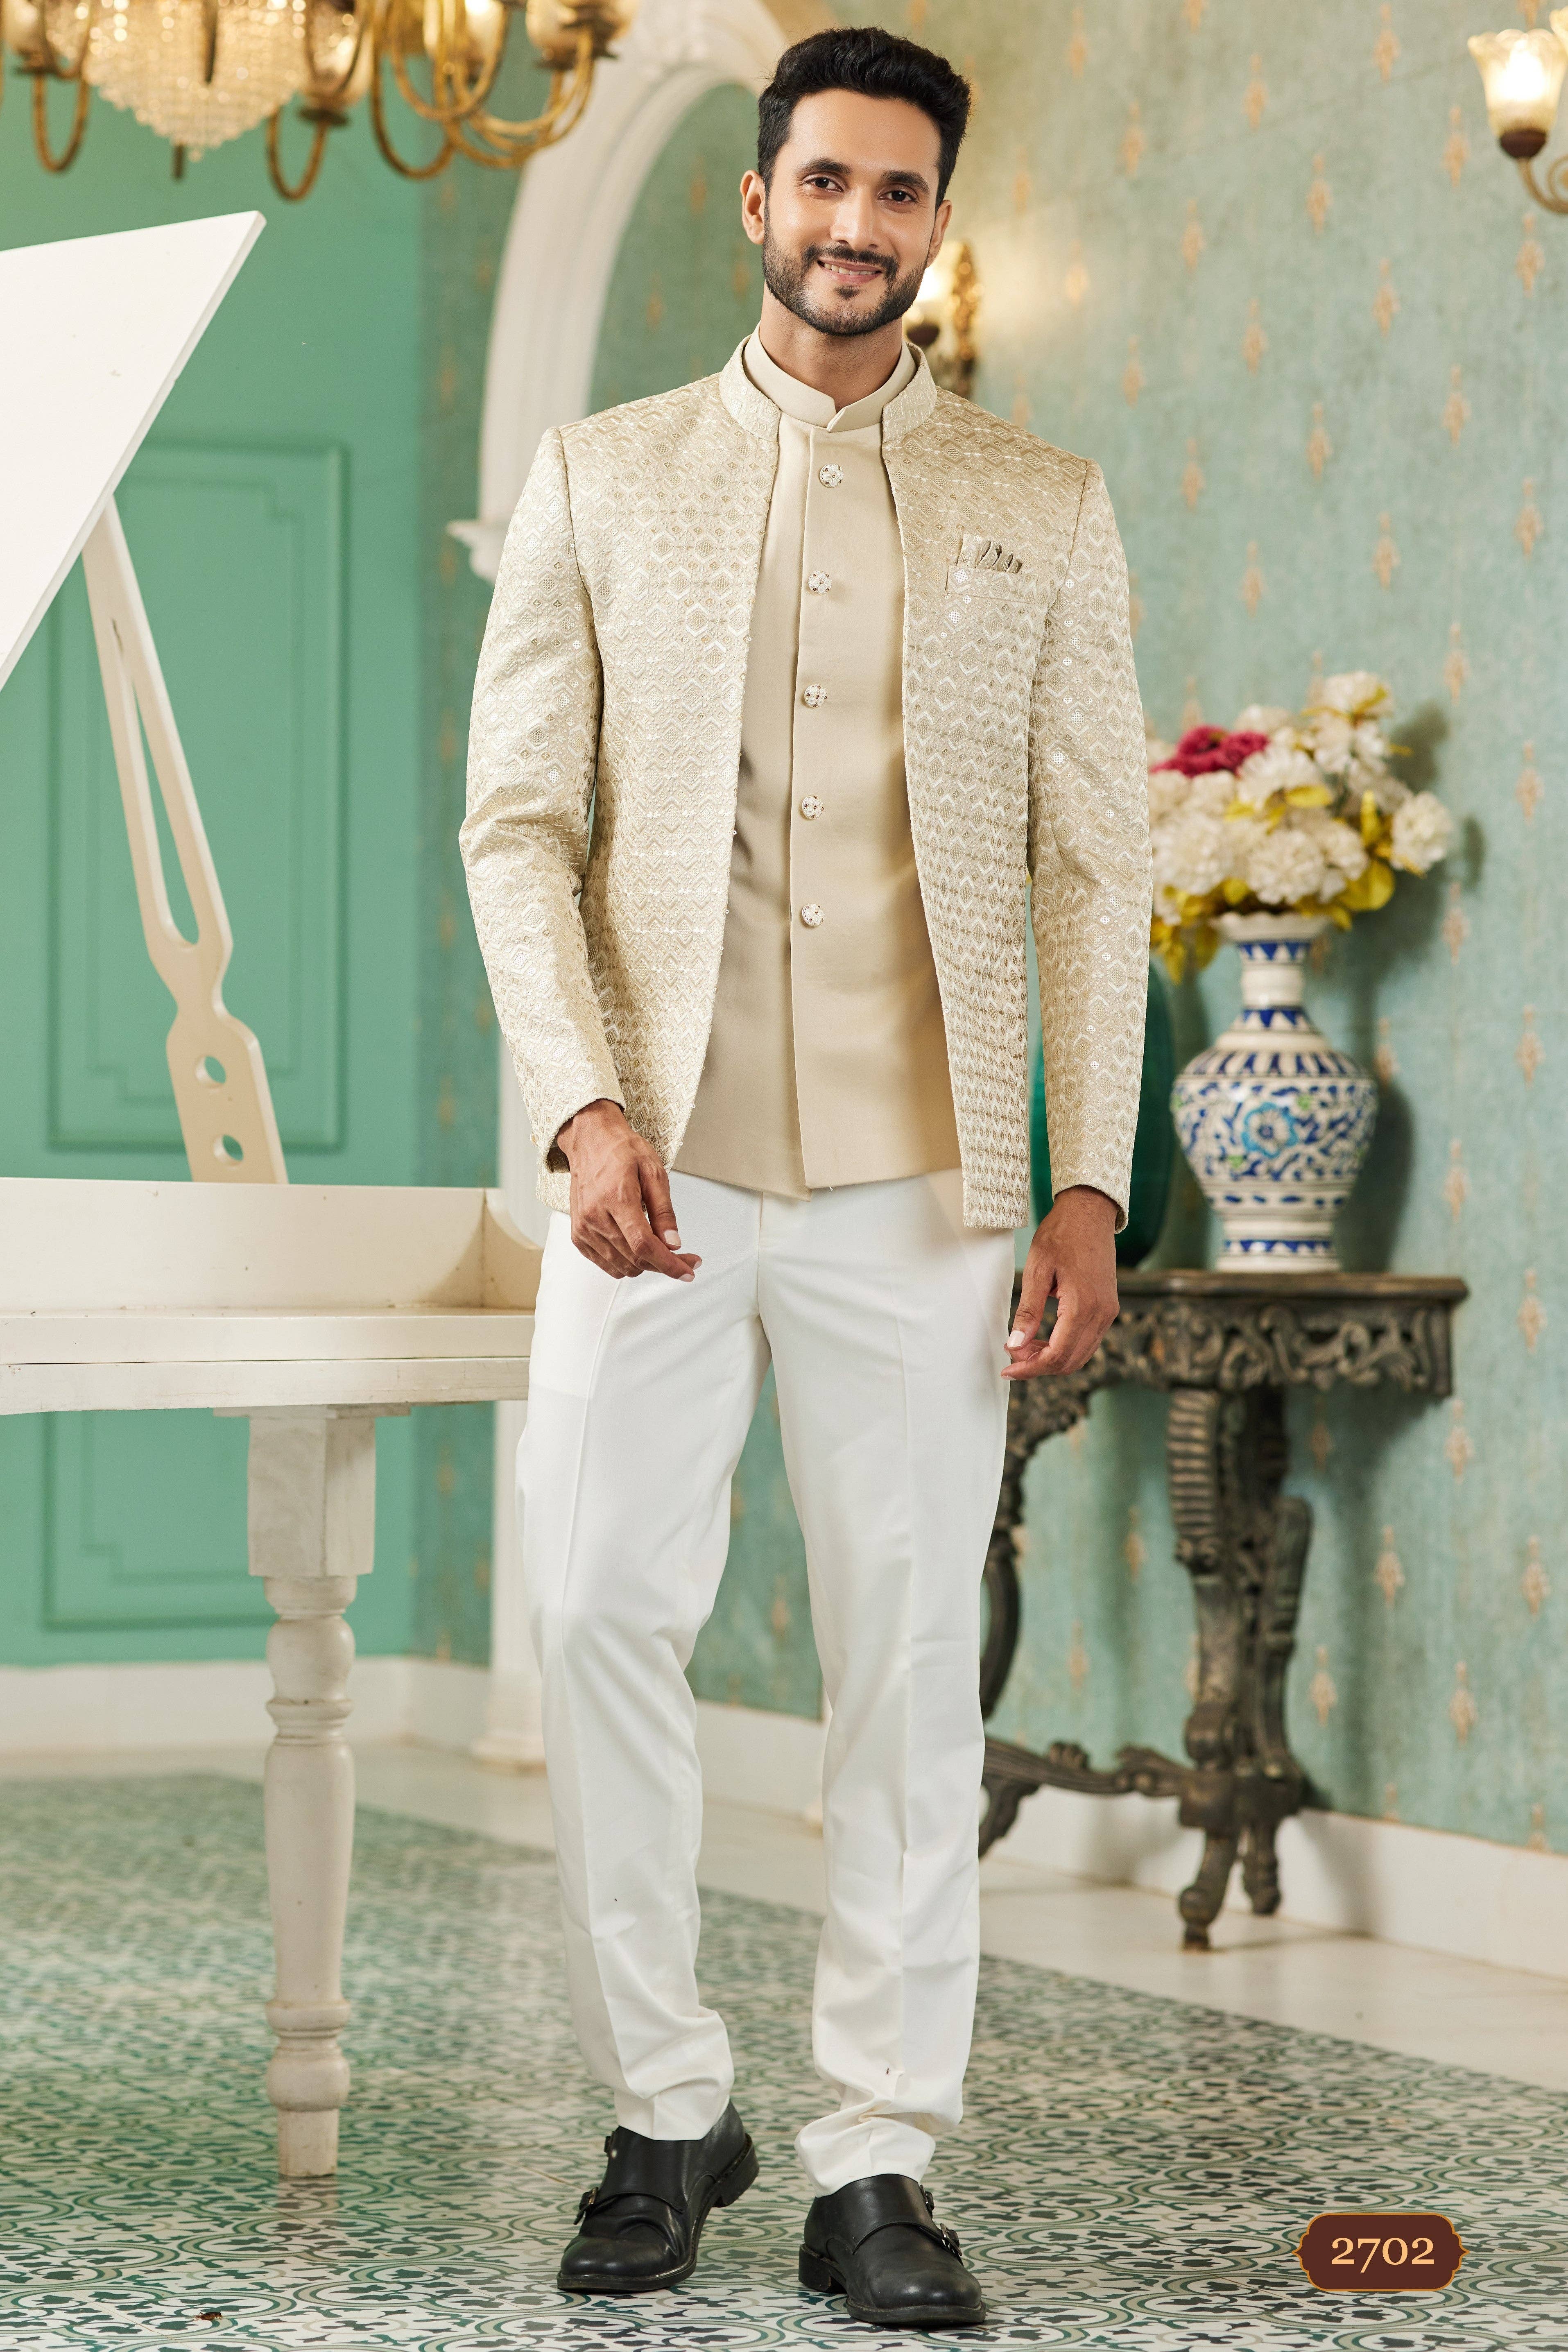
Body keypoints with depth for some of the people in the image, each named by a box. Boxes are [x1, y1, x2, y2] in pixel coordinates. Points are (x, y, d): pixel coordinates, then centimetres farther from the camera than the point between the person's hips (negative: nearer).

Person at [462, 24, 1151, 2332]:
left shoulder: (1041, 507, 9)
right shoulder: (603, 478, 9)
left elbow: (1096, 863, 6)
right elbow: (517, 821, 4)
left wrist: (1092, 1189, -2)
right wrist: (586, 1110, -11)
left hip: (914, 1181, 0)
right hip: (653, 1166, 0)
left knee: (915, 1662, 1)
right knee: (603, 1622, -2)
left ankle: (878, 2163, 9)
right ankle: (666, 2111, 14)